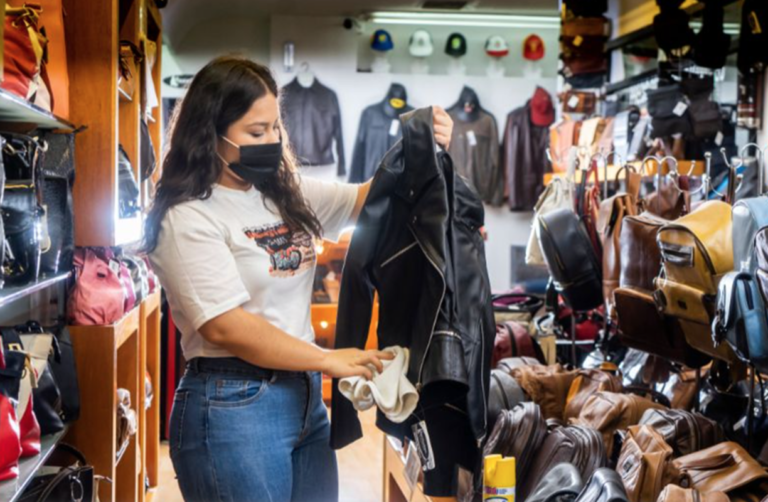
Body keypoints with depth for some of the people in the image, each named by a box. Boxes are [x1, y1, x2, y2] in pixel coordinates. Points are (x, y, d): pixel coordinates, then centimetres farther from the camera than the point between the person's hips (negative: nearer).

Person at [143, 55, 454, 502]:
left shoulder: (286, 192, 10)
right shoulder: (189, 218, -13)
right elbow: (225, 326, -19)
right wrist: (328, 361, -16)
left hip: (306, 397, 7)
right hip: (233, 408, -7)